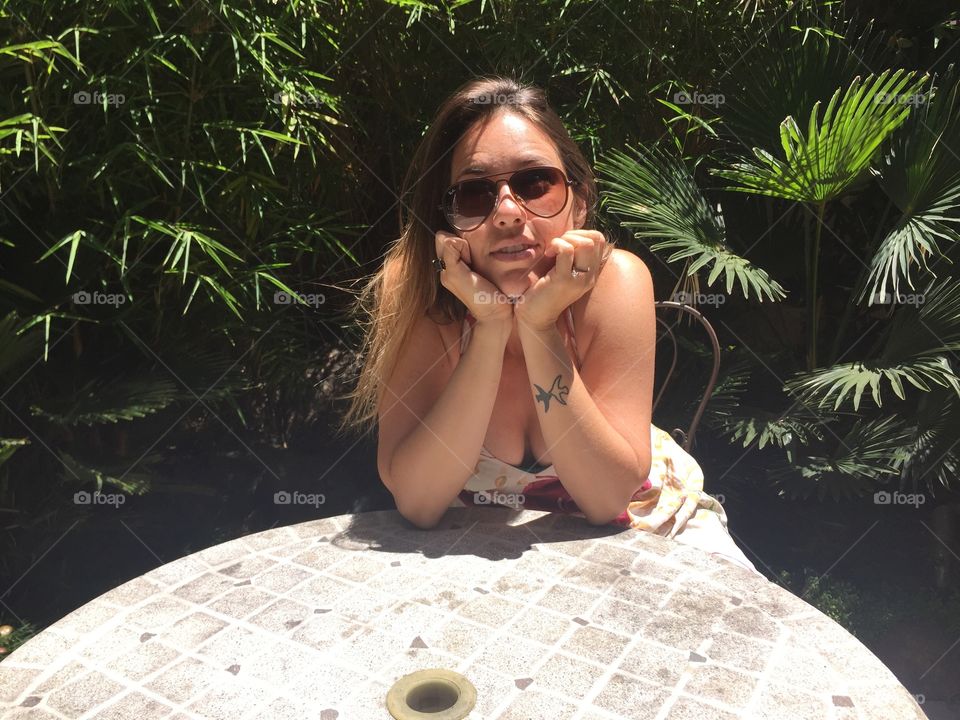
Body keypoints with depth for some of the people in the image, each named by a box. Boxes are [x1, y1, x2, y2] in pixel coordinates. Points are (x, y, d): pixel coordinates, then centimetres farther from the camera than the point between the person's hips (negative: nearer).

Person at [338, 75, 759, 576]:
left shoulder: (614, 282, -21)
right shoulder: (415, 292, -20)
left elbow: (608, 497, -22)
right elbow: (416, 502, -25)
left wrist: (539, 329, -33)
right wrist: (491, 329, -33)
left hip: (635, 521, 0)